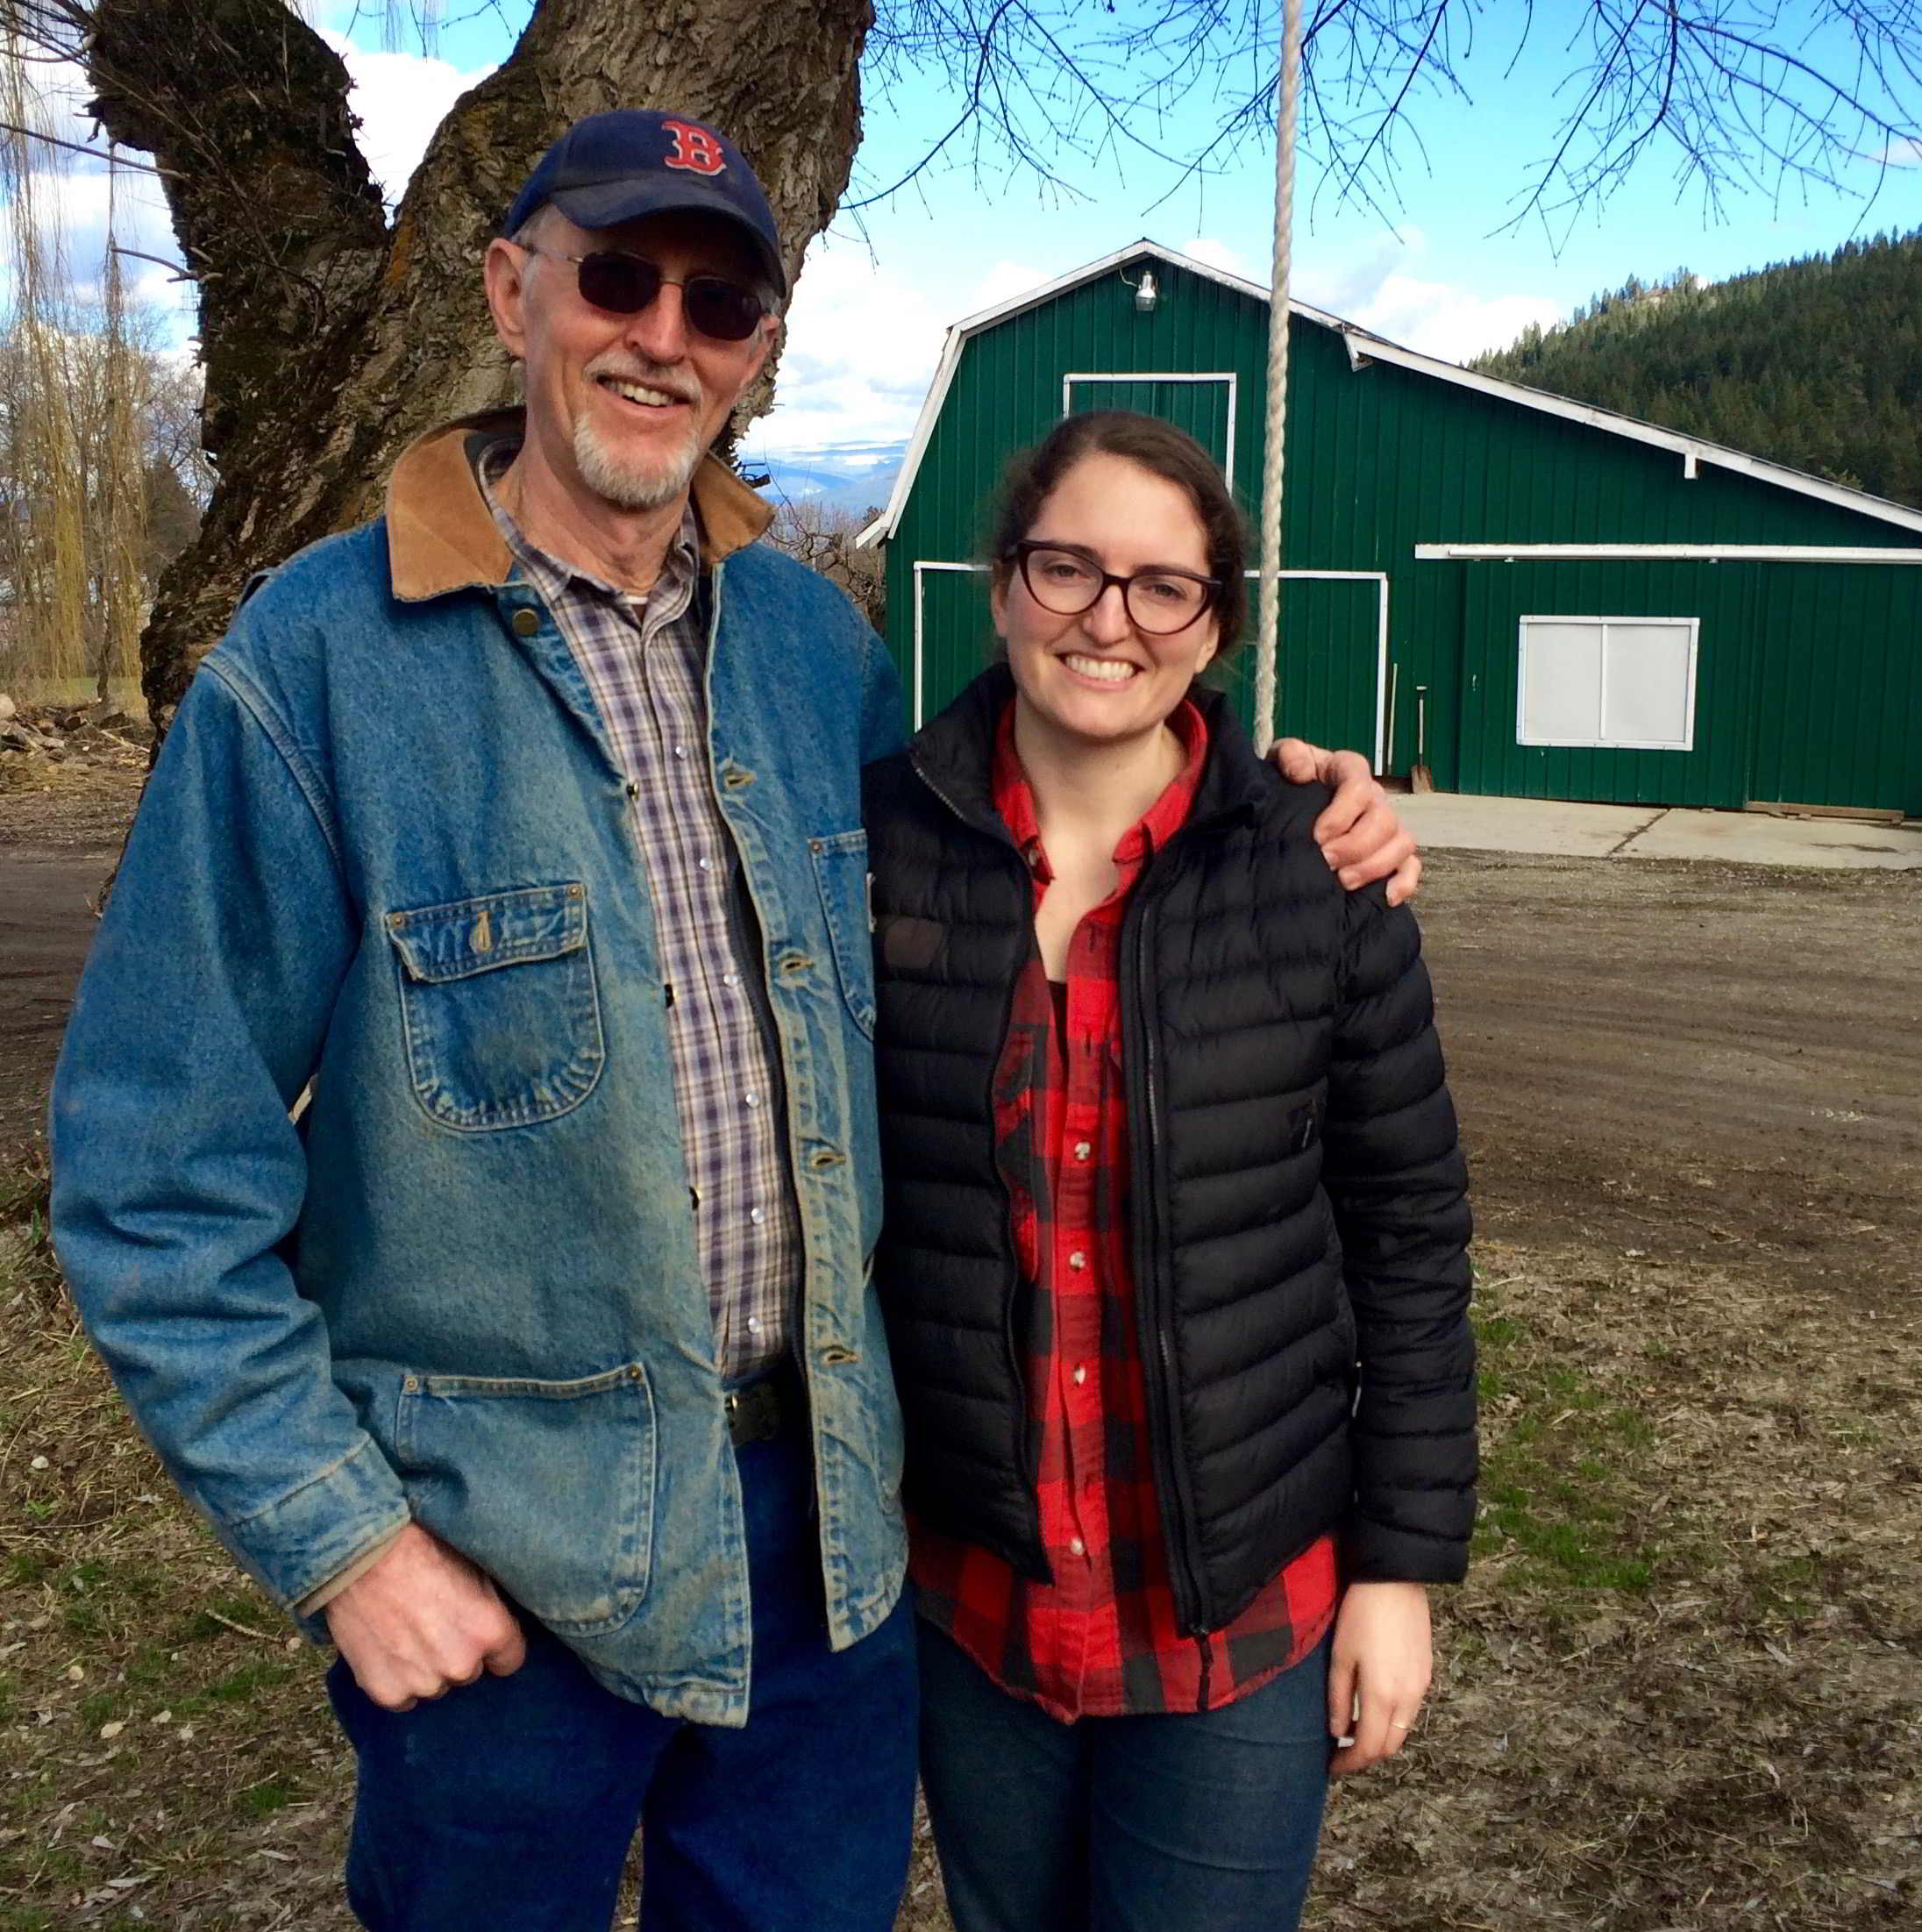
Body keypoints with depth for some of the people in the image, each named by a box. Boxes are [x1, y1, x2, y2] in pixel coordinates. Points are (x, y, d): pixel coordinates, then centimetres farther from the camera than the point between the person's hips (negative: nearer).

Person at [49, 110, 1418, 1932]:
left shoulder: (816, 639, 1)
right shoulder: (314, 663, -15)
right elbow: (162, 1174, -11)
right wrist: (336, 1535, -12)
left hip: (829, 1508, 5)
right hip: (496, 1565, -4)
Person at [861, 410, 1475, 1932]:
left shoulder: (1317, 868, -9)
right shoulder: (879, 844, -8)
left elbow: (1405, 1226, -3)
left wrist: (1404, 1563, -2)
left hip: (1245, 1607, -1)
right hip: (963, 1593, 2)